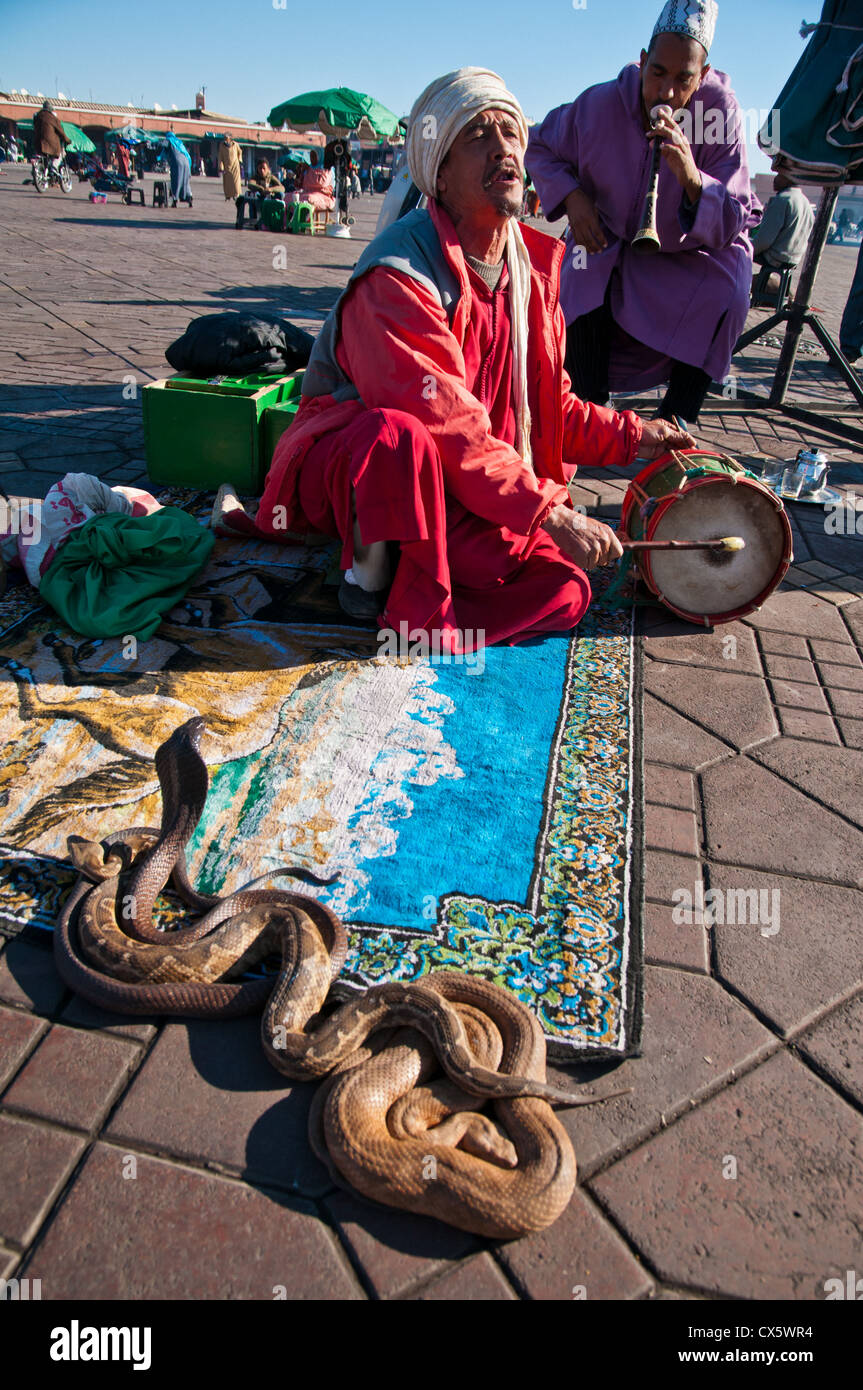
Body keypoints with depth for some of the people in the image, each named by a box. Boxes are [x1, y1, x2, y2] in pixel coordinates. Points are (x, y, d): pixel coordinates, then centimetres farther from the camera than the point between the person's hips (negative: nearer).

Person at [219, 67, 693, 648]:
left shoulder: (535, 263, 6)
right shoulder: (396, 275, -20)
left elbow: (549, 403, 13)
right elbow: (449, 427, -29)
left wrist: (630, 437, -1)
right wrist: (550, 514, -30)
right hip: (345, 464, -6)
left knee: (561, 589, -13)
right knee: (397, 434, -43)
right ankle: (370, 568, -13)